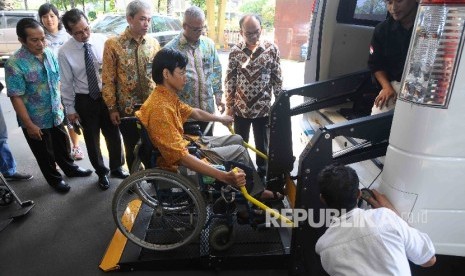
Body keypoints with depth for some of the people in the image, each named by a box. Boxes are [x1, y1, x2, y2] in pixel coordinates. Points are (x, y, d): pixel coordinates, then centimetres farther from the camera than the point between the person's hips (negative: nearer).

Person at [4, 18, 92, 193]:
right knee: (45, 154, 15)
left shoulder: (49, 54, -4)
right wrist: (29, 125, -19)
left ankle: (70, 168, 47)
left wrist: (60, 103, 12)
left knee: (61, 145, 24)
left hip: (56, 114, 5)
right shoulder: (14, 64, -22)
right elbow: (16, 98, -20)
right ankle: (54, 179, 36)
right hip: (36, 120, -5)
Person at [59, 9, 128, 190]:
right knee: (92, 139, 13)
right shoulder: (64, 52, -11)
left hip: (107, 96, 1)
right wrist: (70, 109, -1)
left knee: (113, 135, 14)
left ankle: (116, 168, 39)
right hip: (84, 101, -1)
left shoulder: (102, 41, -8)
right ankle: (101, 173, 36)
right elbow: (66, 83, -4)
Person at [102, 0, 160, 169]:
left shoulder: (154, 43, 3)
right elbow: (108, 79, -6)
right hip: (127, 109, -2)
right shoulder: (113, 44, -7)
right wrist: (112, 108, -7)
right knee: (132, 149, 13)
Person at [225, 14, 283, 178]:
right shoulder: (235, 51, -4)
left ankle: (262, 174, 33)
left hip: (263, 108, -1)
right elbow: (229, 80, 1)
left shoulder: (272, 49, -5)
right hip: (241, 108, 1)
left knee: (262, 144, 13)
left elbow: (277, 79, -1)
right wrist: (229, 105, 0)